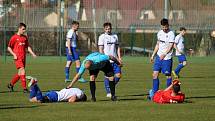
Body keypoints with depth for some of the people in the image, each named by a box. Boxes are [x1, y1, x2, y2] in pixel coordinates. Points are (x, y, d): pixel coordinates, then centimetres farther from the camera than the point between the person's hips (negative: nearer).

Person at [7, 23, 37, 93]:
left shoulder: (25, 37, 14)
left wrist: (32, 53, 5)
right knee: (22, 71, -19)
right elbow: (9, 48, 1)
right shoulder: (14, 37, -3)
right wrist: (14, 54, -11)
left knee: (20, 74, 10)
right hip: (18, 58, -7)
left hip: (23, 58, 7)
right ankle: (24, 88, -19)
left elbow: (27, 47, 20)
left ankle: (11, 84, 30)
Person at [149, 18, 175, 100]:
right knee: (155, 74, 2)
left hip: (167, 57, -6)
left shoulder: (171, 34, -9)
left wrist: (164, 54, -26)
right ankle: (154, 92, 9)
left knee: (168, 75, -3)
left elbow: (170, 46, -16)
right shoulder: (159, 33, 12)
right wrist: (153, 55, 19)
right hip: (158, 56, 6)